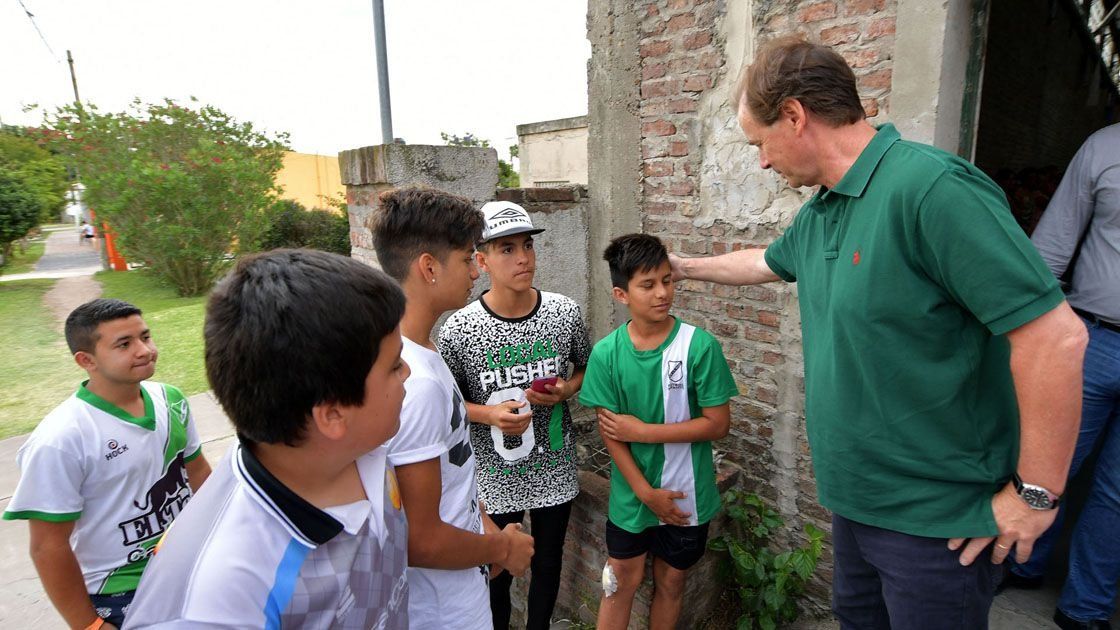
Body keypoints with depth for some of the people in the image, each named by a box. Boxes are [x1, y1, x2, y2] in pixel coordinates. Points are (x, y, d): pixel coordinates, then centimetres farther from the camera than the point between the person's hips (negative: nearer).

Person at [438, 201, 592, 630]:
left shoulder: (565, 313, -11)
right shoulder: (458, 330, -18)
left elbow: (586, 367, 6)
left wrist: (565, 390, -14)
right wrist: (488, 414, -21)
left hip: (554, 472, 2)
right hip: (494, 479, -2)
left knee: (548, 564, 23)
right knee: (497, 570, 19)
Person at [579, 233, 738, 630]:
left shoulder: (700, 345, -16)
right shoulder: (607, 353, -11)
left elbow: (718, 424, -14)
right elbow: (609, 433, -8)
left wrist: (643, 431, -17)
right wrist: (646, 492, -12)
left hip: (687, 496, 0)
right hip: (631, 495, 1)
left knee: (670, 582, 19)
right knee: (622, 581, 16)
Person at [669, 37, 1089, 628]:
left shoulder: (931, 187, -24)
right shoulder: (819, 213, 4)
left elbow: (1056, 335, -26)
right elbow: (766, 262, 25)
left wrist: (1036, 492, -18)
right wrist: (685, 266, 35)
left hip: (936, 519, -8)